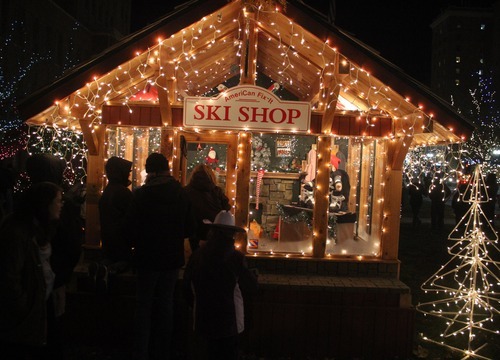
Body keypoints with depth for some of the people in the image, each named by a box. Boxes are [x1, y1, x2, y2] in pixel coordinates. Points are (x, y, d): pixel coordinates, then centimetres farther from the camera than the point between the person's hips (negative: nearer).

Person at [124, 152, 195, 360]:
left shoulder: (141, 194, -15)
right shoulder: (181, 193, -6)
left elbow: (131, 228, -12)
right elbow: (190, 228, 0)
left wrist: (139, 243, 9)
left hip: (148, 257, -3)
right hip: (172, 258, 3)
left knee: (144, 305, 11)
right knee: (166, 304, 15)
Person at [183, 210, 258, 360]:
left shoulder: (196, 255, -6)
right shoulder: (236, 257, -15)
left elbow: (187, 288, 3)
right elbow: (251, 287, -7)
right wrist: (253, 276, 15)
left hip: (203, 321, 3)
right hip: (229, 321, -3)